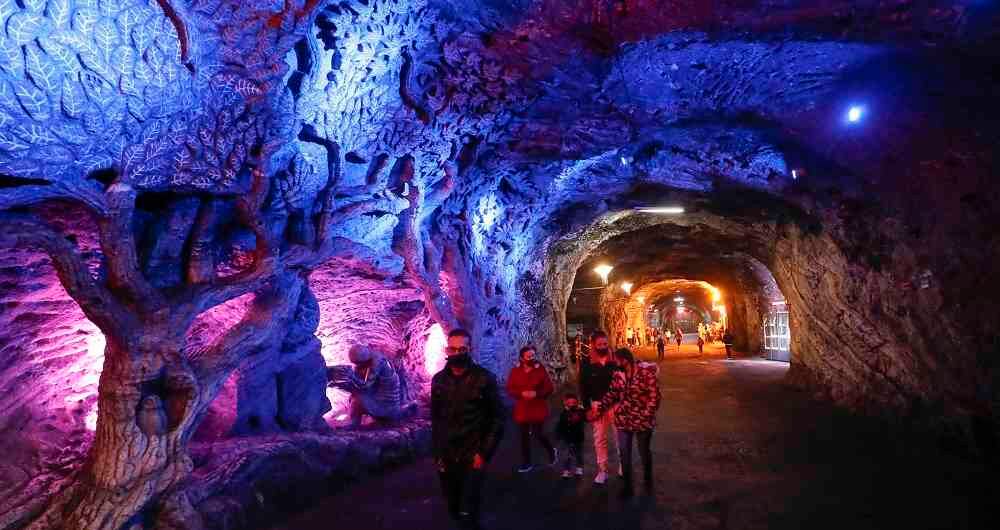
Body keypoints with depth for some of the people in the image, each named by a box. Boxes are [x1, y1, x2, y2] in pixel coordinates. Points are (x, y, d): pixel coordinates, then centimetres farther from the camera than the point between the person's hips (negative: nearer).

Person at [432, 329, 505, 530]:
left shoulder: (485, 378, -9)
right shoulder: (438, 380, 3)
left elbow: (498, 418, -7)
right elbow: (435, 418, 10)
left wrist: (484, 453, -11)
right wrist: (437, 453, 5)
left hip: (473, 456, -4)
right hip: (446, 457, 4)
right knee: (454, 510, 14)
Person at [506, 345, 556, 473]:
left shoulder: (540, 370, -5)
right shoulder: (515, 371, -2)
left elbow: (549, 388, -4)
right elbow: (509, 389, -2)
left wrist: (536, 393, -19)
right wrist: (522, 393, -18)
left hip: (538, 408, -2)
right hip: (522, 408, 2)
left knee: (538, 434, -1)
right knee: (524, 436, 7)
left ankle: (552, 451, 29)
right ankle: (526, 463, 19)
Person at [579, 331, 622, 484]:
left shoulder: (615, 361, -4)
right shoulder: (587, 365, -2)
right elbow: (583, 388, 0)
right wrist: (587, 408, -5)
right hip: (597, 405, 1)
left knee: (619, 436, 8)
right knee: (599, 439, 7)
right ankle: (602, 470, 17)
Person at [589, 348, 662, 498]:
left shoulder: (646, 373, -19)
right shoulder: (618, 374, -1)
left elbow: (655, 396, -16)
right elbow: (611, 393, 7)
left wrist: (647, 415, -18)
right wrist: (599, 408, 1)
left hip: (642, 420, -4)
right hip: (623, 420, 4)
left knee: (644, 452, 16)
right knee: (624, 454, 9)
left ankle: (648, 483, 39)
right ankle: (627, 486, 25)